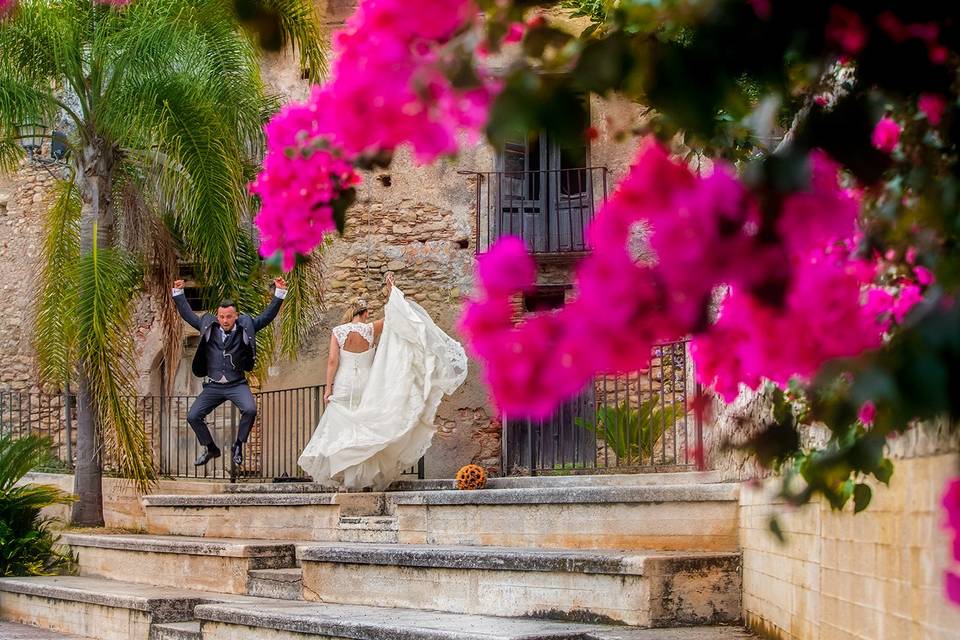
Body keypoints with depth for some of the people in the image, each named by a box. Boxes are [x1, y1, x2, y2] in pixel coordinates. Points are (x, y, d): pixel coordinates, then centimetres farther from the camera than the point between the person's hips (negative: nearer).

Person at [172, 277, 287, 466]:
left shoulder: (245, 327, -1)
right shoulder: (208, 327, 3)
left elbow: (267, 316, -1)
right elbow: (187, 314, 12)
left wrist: (280, 293, -8)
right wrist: (178, 293, 8)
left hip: (237, 384, -2)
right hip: (213, 386, 2)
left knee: (250, 410, -28)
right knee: (193, 417, -6)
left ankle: (238, 446, -4)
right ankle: (211, 449, 18)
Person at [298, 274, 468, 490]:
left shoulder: (337, 332, -4)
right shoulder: (370, 330, -3)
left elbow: (332, 361, -8)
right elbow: (390, 316, 7)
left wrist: (328, 388, -5)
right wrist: (391, 290, 10)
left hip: (343, 387, -1)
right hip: (366, 387, 1)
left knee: (341, 430, 5)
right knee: (364, 431, 9)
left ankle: (343, 479, 1)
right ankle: (365, 477, 7)